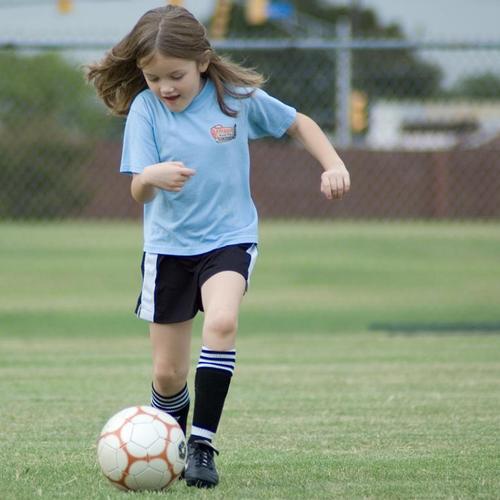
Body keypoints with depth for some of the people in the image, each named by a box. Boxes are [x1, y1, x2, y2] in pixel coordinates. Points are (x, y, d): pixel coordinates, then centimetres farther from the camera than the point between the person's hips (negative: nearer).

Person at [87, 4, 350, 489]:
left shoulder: (238, 97, -8)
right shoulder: (145, 109, -10)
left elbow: (297, 123, 9)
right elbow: (137, 191, -17)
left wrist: (333, 166, -3)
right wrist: (152, 175, -39)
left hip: (229, 237, -1)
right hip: (168, 245, 1)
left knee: (221, 322, -30)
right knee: (167, 373, 4)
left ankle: (202, 445, -23)